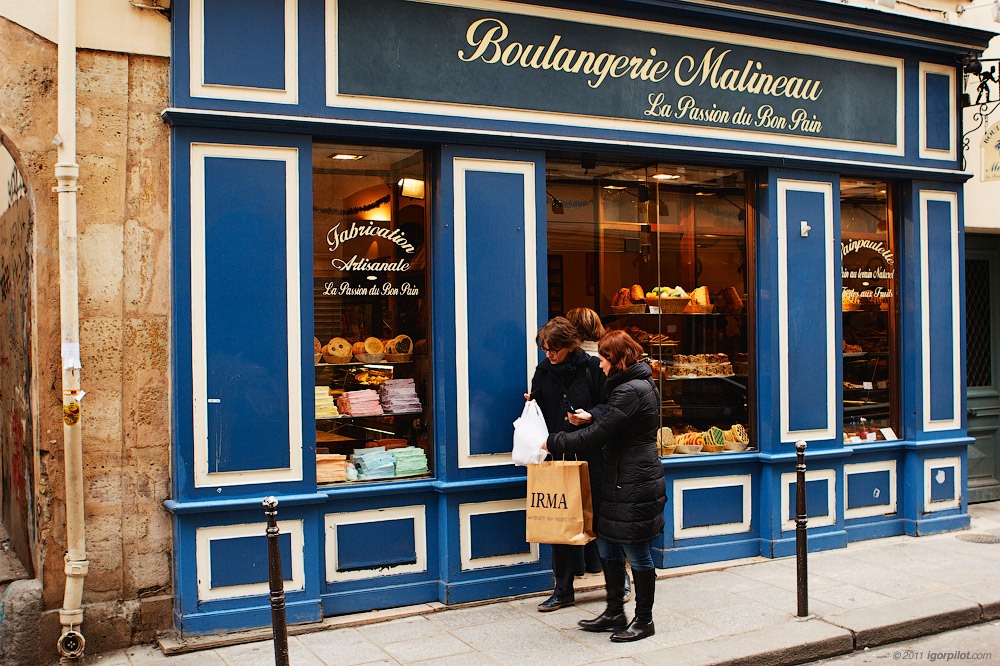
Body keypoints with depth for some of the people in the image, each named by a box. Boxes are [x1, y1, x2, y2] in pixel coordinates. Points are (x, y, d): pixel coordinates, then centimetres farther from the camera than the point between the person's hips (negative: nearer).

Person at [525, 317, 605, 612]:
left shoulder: (591, 367, -4)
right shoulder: (543, 370, 7)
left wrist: (587, 416, -17)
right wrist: (531, 406, -6)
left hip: (590, 455, -3)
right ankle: (563, 591, 16)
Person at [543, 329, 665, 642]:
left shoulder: (630, 391, -21)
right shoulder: (639, 384, 12)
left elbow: (597, 435, -23)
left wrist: (553, 442, -14)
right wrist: (593, 416, 15)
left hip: (634, 487, -11)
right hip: (621, 483, 11)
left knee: (637, 556, 2)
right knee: (608, 548, 16)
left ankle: (644, 621, 16)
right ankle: (615, 613, 28)